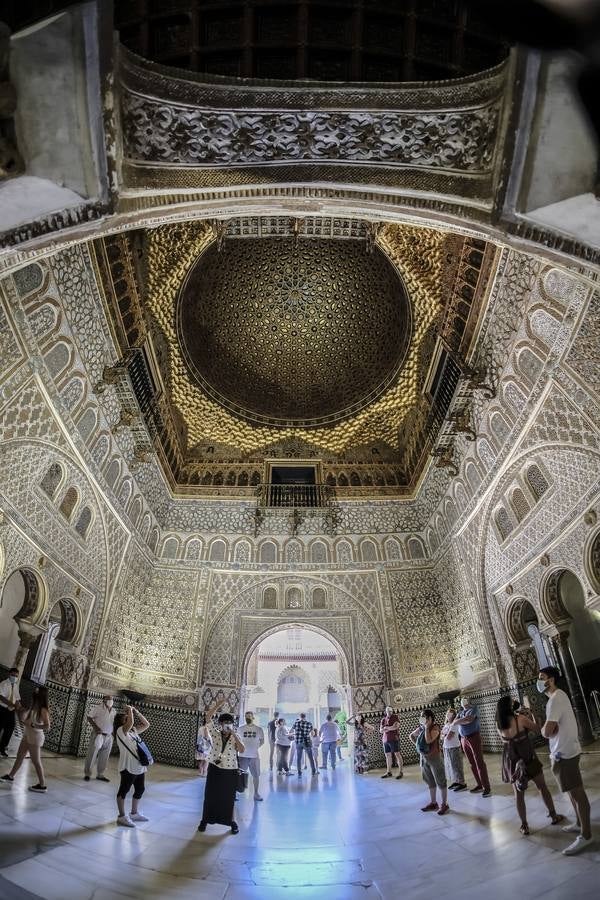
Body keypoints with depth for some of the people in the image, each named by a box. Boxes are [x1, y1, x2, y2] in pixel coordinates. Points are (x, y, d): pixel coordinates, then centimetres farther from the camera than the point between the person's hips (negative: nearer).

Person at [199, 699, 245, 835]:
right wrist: (218, 705, -21)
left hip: (230, 771, 0)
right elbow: (208, 717, -14)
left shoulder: (235, 738, -3)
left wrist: (234, 734, -24)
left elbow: (242, 750, -21)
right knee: (210, 795, 8)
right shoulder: (215, 734, -4)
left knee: (229, 797, 9)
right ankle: (205, 820, 26)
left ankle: (232, 821, 25)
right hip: (214, 769, 0)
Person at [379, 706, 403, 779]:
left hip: (394, 739, -5)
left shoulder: (395, 717, 1)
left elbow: (397, 726, -13)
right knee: (388, 756, 8)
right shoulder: (383, 720, 13)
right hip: (385, 740, 5)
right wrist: (391, 728, -9)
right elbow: (381, 730, 7)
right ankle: (388, 772, 16)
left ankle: (400, 772, -1)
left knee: (397, 754, -5)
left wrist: (386, 728, -5)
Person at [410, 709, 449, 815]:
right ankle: (433, 803, 28)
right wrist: (418, 745, 7)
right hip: (423, 757, 7)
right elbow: (412, 736, 19)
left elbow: (428, 740, -28)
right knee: (429, 781, 16)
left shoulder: (435, 727, -16)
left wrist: (427, 727, -24)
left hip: (434, 757, -7)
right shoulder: (421, 728, 3)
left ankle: (444, 804, 14)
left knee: (440, 781, 4)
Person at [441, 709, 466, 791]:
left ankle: (462, 784, 3)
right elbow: (441, 735, 8)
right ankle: (455, 782, 23)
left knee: (456, 765, -3)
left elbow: (448, 737, -20)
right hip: (446, 748, 8)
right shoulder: (446, 725, 10)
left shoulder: (454, 725, -16)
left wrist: (444, 735, -2)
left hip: (454, 748, -8)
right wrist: (445, 735, -9)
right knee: (449, 765, 12)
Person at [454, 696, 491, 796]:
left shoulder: (473, 709, -6)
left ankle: (486, 787, -3)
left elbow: (469, 719, -22)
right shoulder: (460, 711, 13)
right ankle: (479, 784, 17)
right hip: (464, 739, 6)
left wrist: (457, 721, -12)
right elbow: (455, 722, 1)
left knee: (479, 762, -6)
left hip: (474, 737, -6)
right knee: (472, 763, 9)